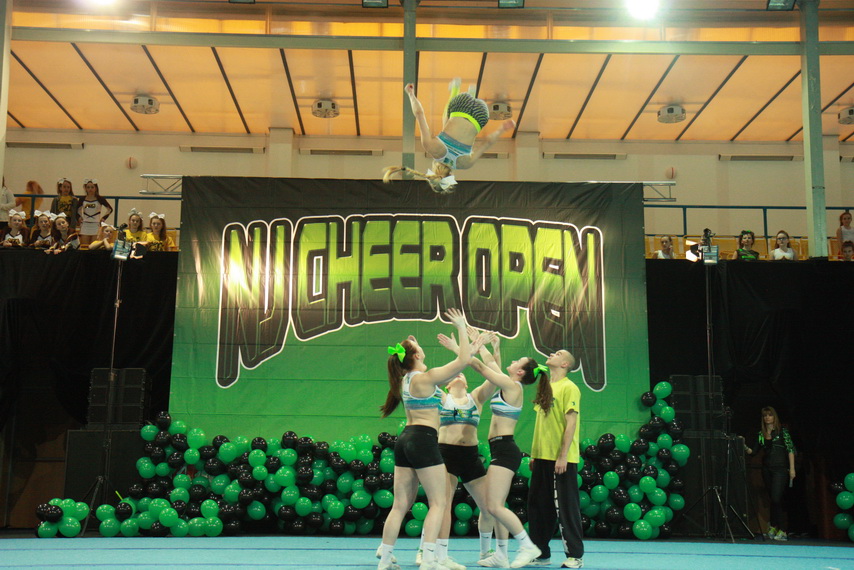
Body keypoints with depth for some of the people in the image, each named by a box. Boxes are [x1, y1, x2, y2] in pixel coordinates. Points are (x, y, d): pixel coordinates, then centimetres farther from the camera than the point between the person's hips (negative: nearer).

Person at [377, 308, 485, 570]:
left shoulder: (407, 378, 14)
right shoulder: (424, 378, -12)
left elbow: (453, 369, 24)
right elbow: (462, 361, -12)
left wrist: (471, 350, 26)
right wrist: (461, 328, -4)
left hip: (405, 440, 8)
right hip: (424, 440, -8)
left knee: (400, 505, 10)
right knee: (438, 502, -1)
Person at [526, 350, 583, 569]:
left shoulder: (569, 388, -7)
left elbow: (571, 423, -13)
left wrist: (563, 456, -18)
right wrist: (534, 454, 15)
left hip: (562, 459, -8)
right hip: (542, 458, 8)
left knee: (566, 506, -3)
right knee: (538, 505, 10)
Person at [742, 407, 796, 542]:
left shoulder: (782, 431, 1)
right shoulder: (761, 434, 12)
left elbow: (790, 449, -2)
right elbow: (754, 451, 10)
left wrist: (792, 468, -8)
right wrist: (745, 447, -9)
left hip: (780, 468, -4)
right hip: (767, 468, 5)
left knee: (776, 499, -14)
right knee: (774, 499, 8)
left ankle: (773, 525, -2)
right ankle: (780, 530, 14)